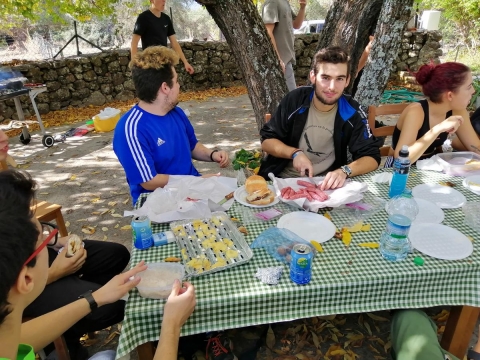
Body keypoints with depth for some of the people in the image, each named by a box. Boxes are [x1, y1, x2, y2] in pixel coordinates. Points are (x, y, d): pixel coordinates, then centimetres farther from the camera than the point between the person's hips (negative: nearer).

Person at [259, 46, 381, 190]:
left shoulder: (351, 113, -7)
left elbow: (372, 156, -5)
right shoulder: (295, 100, -8)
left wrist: (344, 171, -24)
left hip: (325, 183, 1)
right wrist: (294, 153, -18)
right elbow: (267, 141, -1)